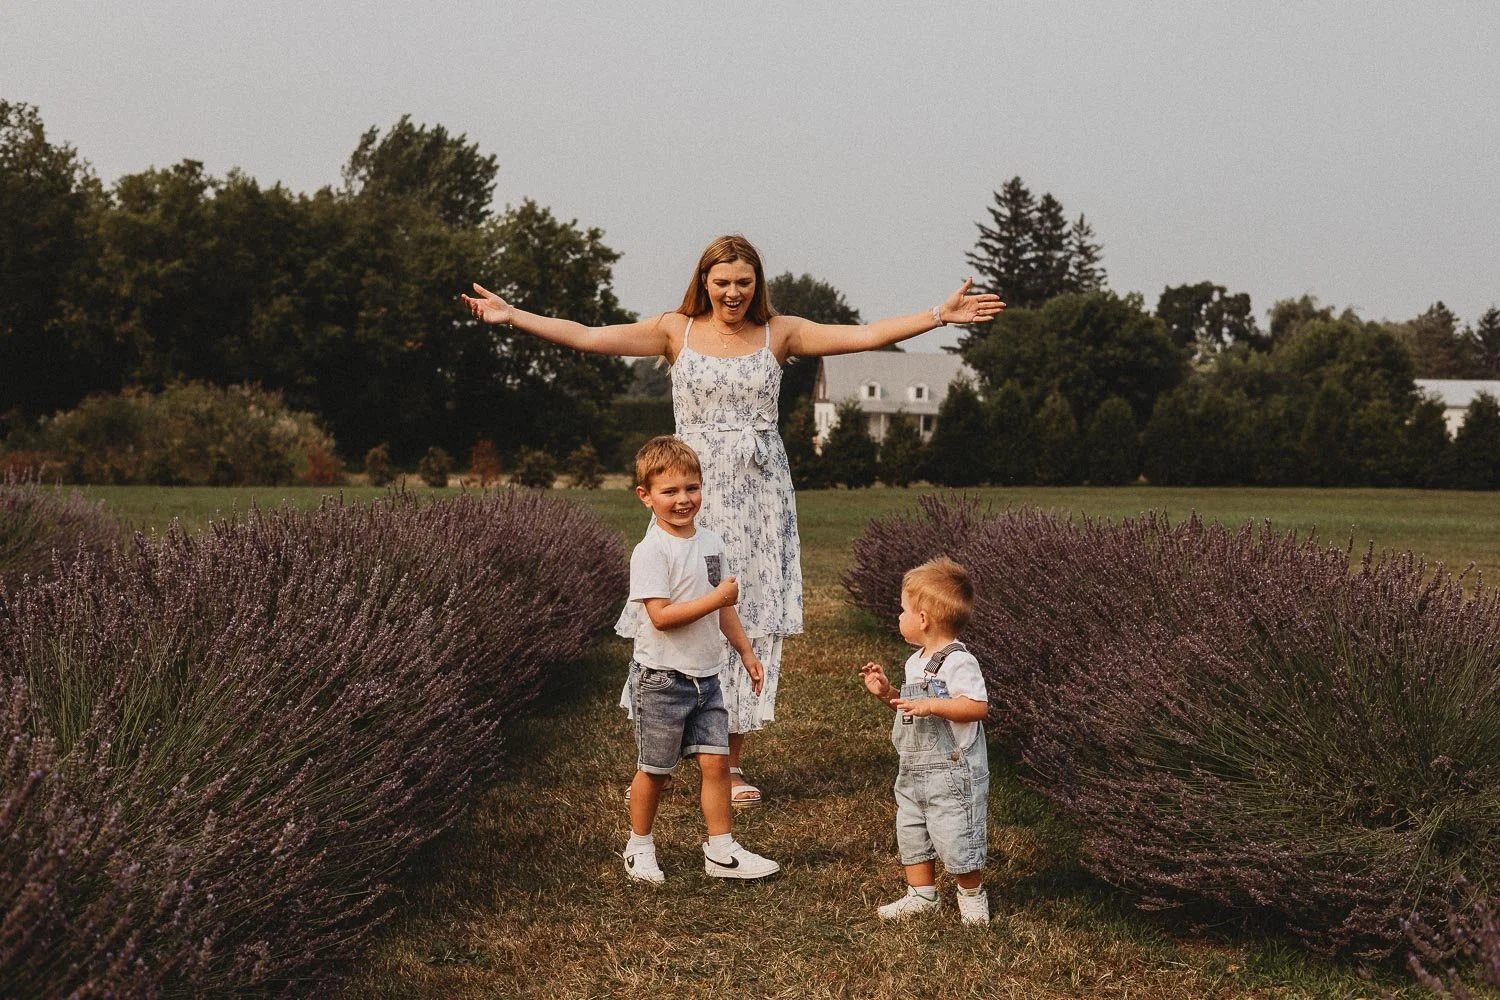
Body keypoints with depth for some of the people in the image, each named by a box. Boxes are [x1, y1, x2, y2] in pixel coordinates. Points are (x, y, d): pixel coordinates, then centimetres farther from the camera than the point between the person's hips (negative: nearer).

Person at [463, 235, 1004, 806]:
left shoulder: (780, 333, 5)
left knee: (748, 619, 1)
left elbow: (866, 335, 0)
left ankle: (731, 763, 12)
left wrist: (940, 315, -6)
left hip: (758, 495, 1)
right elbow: (588, 337, -1)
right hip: (693, 492, -1)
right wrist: (512, 316, -8)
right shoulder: (677, 331, 4)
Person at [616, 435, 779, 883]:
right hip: (662, 677, -6)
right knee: (654, 769, 7)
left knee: (716, 761, 2)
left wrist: (746, 651, 17)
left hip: (705, 675, 6)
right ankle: (639, 847, 25)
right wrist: (716, 598, -24)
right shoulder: (650, 552, -17)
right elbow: (661, 615, -24)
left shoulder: (711, 542, 6)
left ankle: (721, 851, 11)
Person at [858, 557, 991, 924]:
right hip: (914, 770, 10)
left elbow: (978, 706, -27)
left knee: (956, 839, -2)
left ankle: (972, 896, 19)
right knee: (911, 834, 15)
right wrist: (887, 692, 9)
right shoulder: (917, 662, 12)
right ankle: (921, 894, 28)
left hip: (951, 772, -10)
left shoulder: (958, 662, -19)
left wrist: (930, 705, -32)